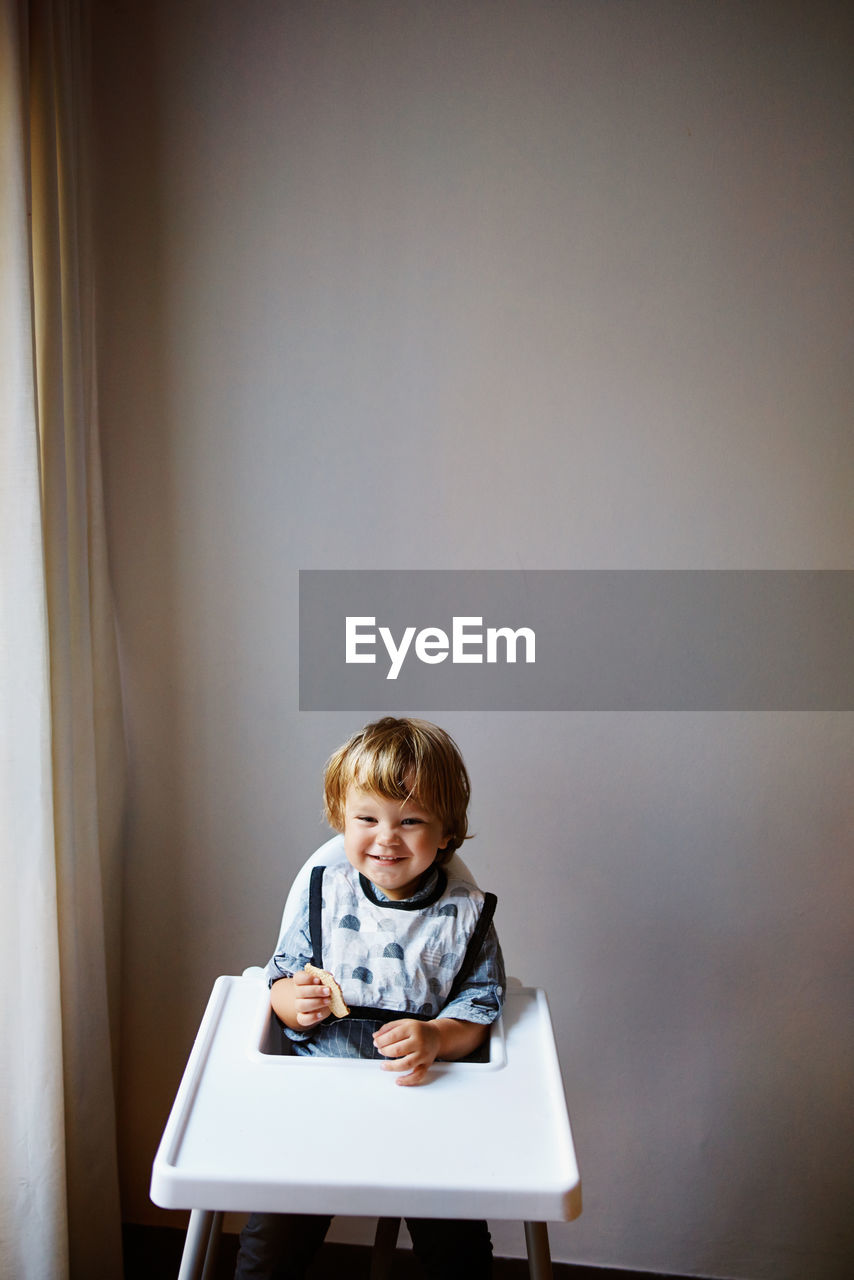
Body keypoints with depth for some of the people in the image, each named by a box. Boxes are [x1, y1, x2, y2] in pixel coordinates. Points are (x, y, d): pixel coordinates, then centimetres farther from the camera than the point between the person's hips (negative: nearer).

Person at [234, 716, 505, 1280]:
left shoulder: (465, 913, -2)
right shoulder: (325, 894, 2)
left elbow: (479, 1008, 0)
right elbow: (281, 976, 9)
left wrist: (436, 1038, -19)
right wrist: (293, 1001, -13)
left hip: (423, 1091, -1)